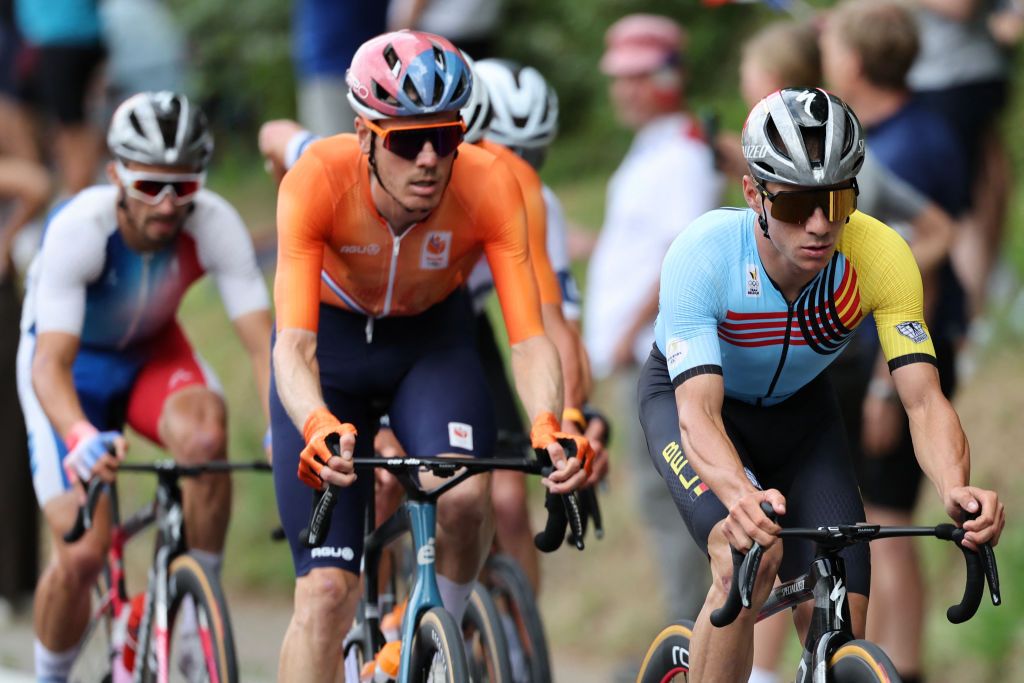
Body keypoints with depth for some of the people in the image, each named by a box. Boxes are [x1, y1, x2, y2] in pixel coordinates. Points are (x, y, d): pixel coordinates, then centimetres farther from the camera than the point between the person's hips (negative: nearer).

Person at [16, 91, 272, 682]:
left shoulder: (215, 225, -28)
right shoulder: (79, 228, -34)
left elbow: (263, 340, -31)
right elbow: (51, 363, -40)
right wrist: (81, 437, -59)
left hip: (153, 351, 2)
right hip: (74, 360, -2)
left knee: (206, 436, -33)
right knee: (81, 557, -14)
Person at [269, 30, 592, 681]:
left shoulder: (490, 184, -29)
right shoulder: (319, 180, -33)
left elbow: (530, 336, -31)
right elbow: (295, 342, -39)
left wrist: (549, 428, -51)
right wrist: (318, 429, -60)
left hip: (433, 341, 1)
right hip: (331, 342, -1)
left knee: (465, 496, -29)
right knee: (326, 590, -11)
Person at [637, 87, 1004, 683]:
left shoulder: (880, 258, -30)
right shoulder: (703, 255, -37)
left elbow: (925, 399, -34)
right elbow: (698, 411, -44)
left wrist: (957, 489, -55)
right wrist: (742, 496, -65)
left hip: (797, 408, 3)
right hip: (687, 394, -3)